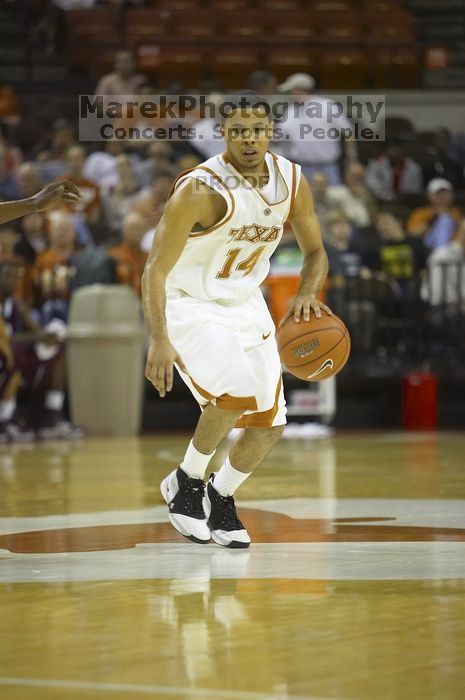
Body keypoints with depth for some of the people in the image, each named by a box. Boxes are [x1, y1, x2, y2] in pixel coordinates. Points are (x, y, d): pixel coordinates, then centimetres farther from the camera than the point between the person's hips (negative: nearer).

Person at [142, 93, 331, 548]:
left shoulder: (292, 182, -7)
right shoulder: (201, 190, -26)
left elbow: (315, 252, 6)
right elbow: (156, 269, -24)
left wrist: (307, 296, -16)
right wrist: (159, 341, -34)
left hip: (245, 305, 7)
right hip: (190, 306, -7)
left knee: (269, 424, 5)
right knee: (237, 392, -29)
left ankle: (220, 496, 30)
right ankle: (186, 481, -5)